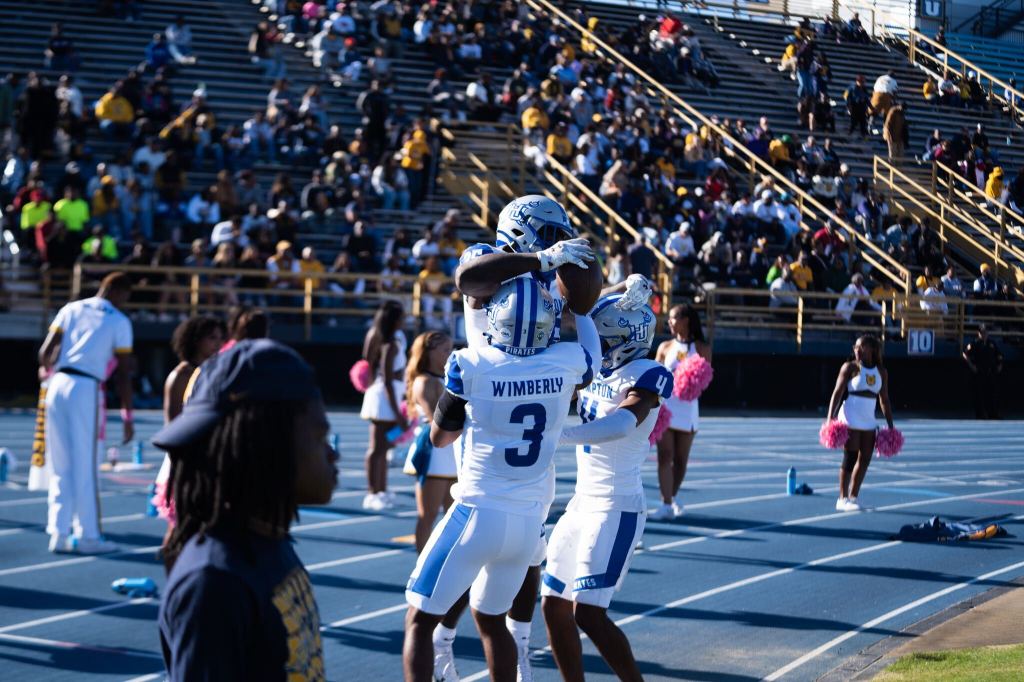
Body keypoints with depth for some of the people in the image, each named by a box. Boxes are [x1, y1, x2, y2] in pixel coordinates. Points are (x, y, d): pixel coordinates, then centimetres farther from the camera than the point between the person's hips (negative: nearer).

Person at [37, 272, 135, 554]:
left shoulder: (71, 309, 14)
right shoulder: (119, 321, 4)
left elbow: (45, 354, 6)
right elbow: (124, 374, 1)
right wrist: (127, 416, 6)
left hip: (57, 384, 4)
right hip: (86, 389, -4)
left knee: (60, 466, 11)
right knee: (85, 467, 1)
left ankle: (59, 534, 13)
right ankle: (88, 536, 6)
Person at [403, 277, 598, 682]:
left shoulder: (470, 365, -13)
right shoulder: (567, 363, -4)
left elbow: (439, 437, 3)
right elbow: (593, 352, 23)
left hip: (478, 513, -4)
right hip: (529, 521, 5)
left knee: (420, 621, 5)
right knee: (490, 618, 23)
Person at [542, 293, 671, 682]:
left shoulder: (644, 376, -15)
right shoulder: (592, 372, 9)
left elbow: (622, 424, -34)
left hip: (617, 509, -9)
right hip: (583, 502, 9)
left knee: (588, 614, -11)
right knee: (554, 607, 10)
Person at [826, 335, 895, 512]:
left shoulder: (881, 372, 10)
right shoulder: (850, 367, -3)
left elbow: (884, 399, 15)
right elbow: (838, 393, -7)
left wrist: (890, 425, 12)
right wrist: (830, 419, -15)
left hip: (869, 422, 5)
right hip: (850, 420, -5)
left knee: (865, 460, 4)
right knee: (850, 458, -8)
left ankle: (853, 497, 14)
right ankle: (843, 499, -1)